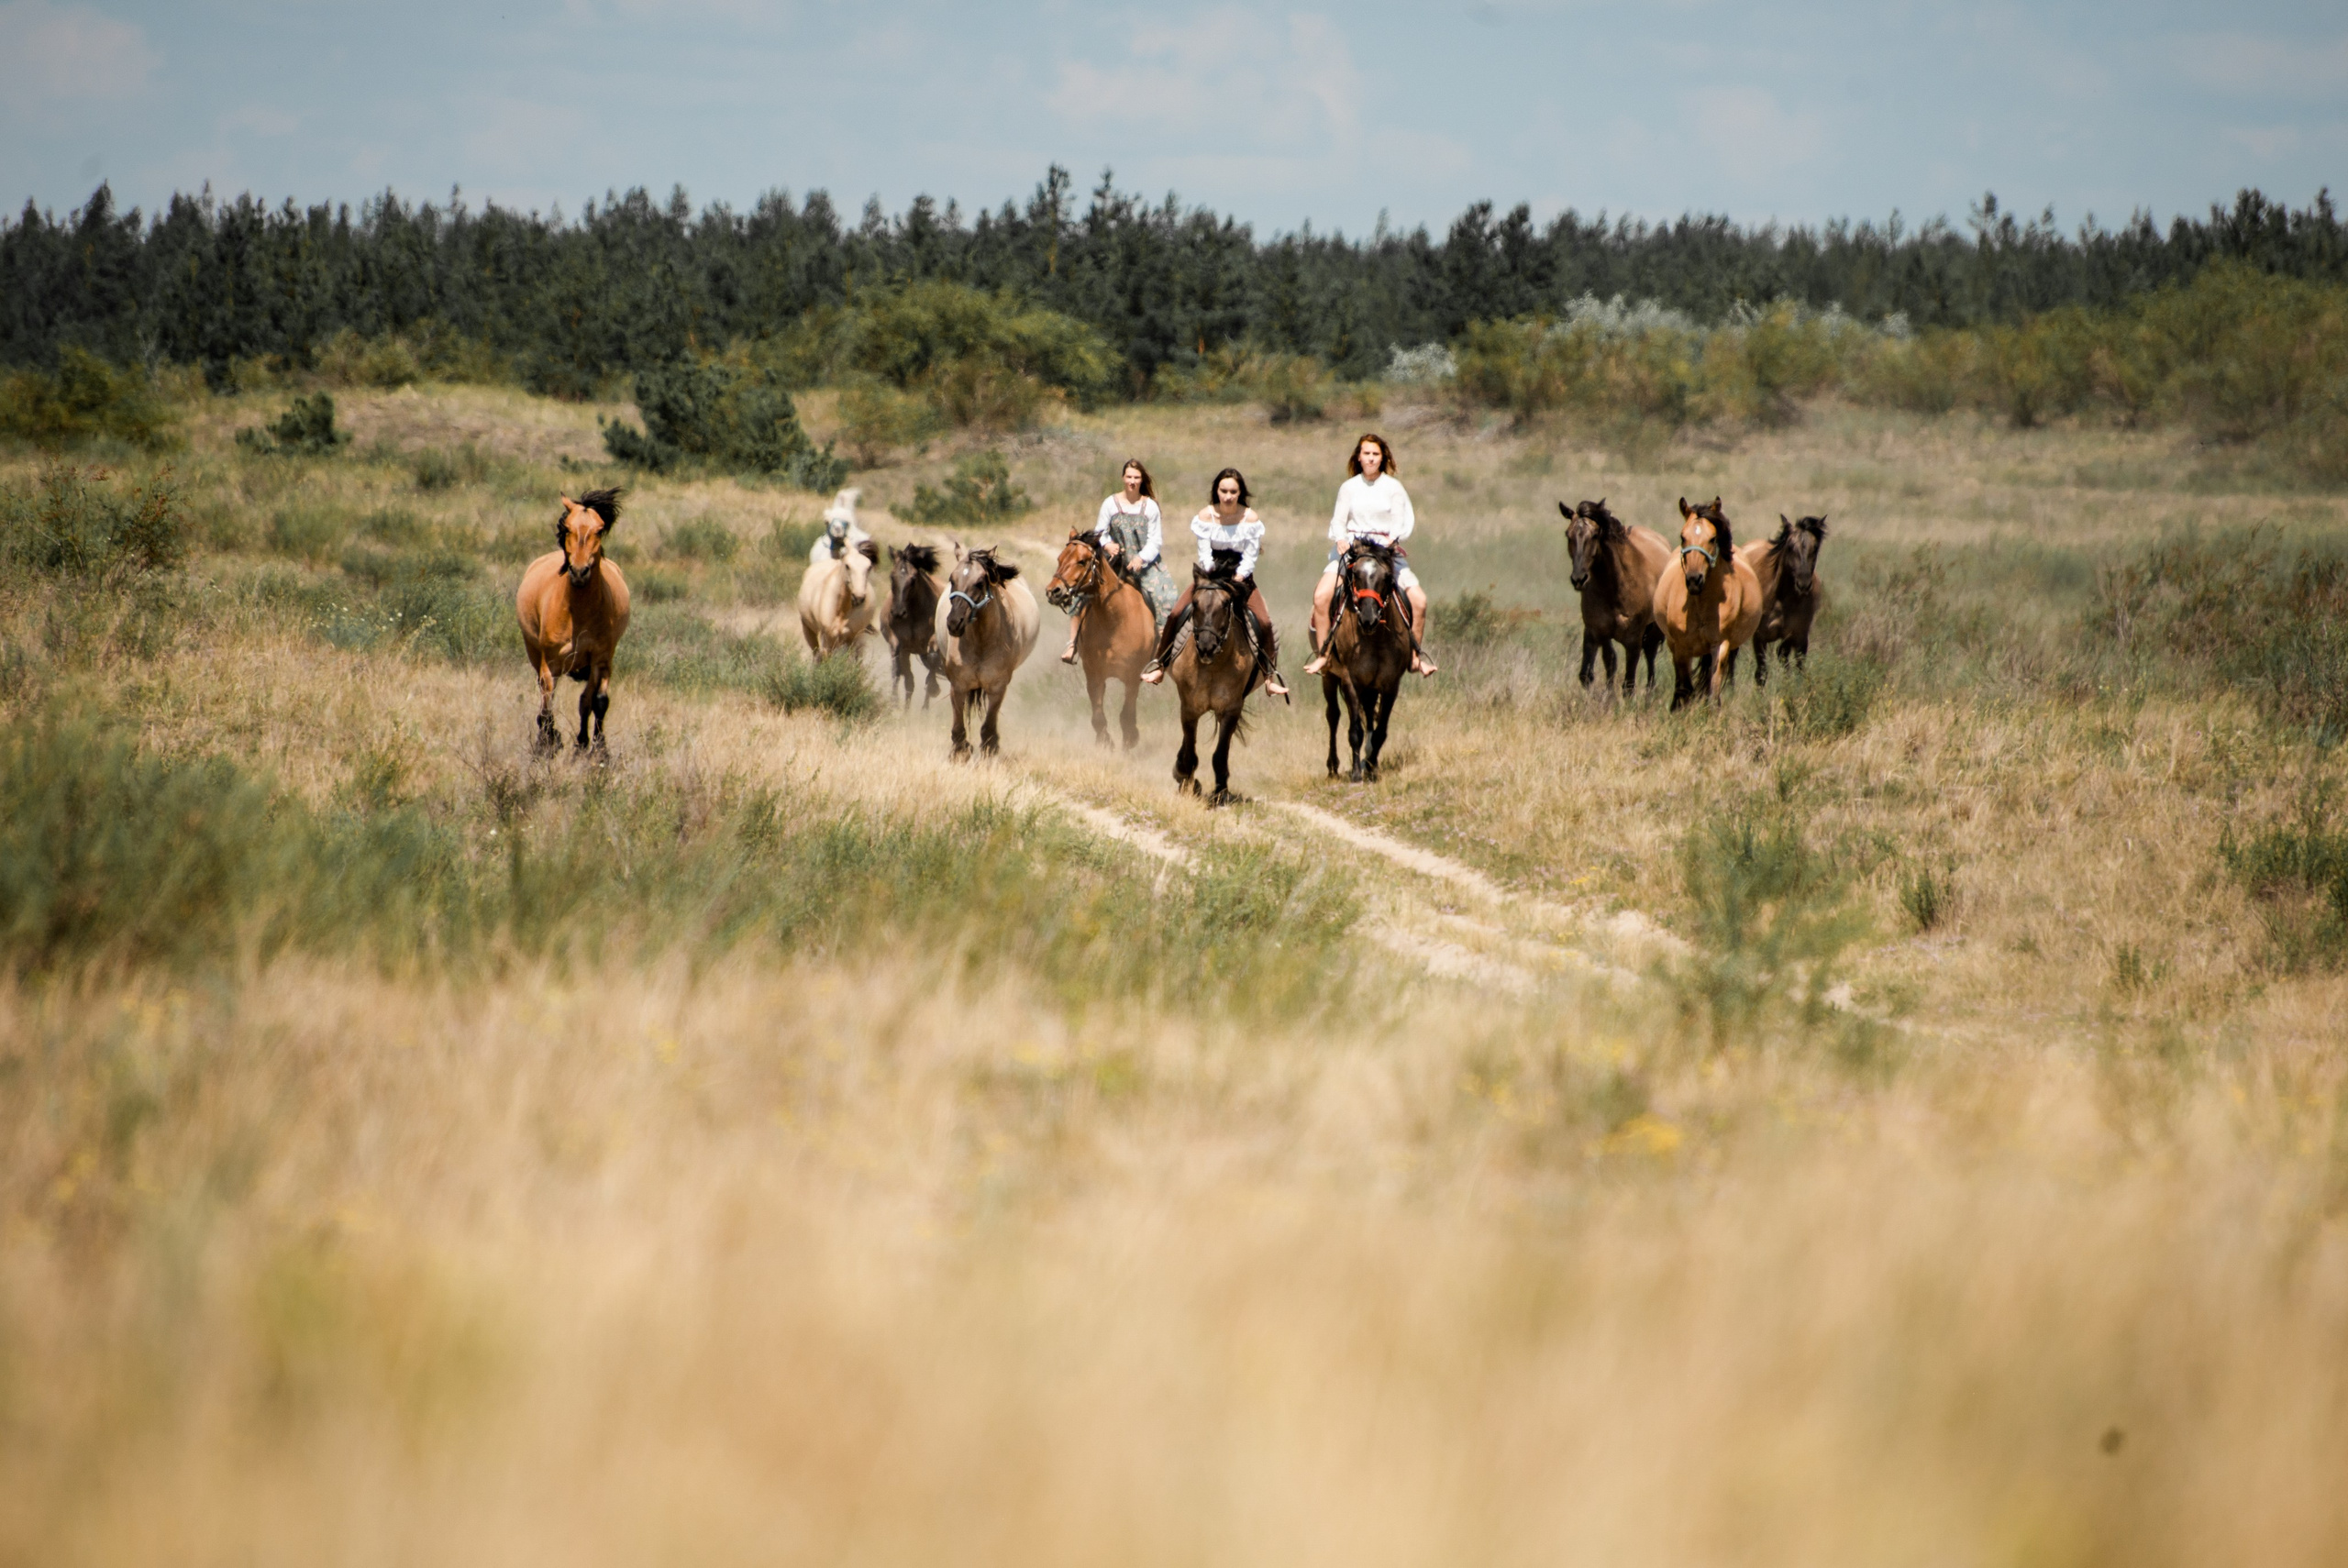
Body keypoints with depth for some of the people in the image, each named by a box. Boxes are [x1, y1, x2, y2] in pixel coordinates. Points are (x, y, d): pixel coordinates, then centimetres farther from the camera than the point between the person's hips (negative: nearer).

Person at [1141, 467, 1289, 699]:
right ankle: (1159, 665, -1)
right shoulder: (1206, 515, -9)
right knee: (1175, 614, -15)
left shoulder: (1250, 518, -11)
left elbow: (1250, 557, -12)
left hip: (1241, 577, -1)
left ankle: (1271, 677, -8)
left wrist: (1236, 580, -25)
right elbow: (1204, 552, -11)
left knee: (1265, 623, -19)